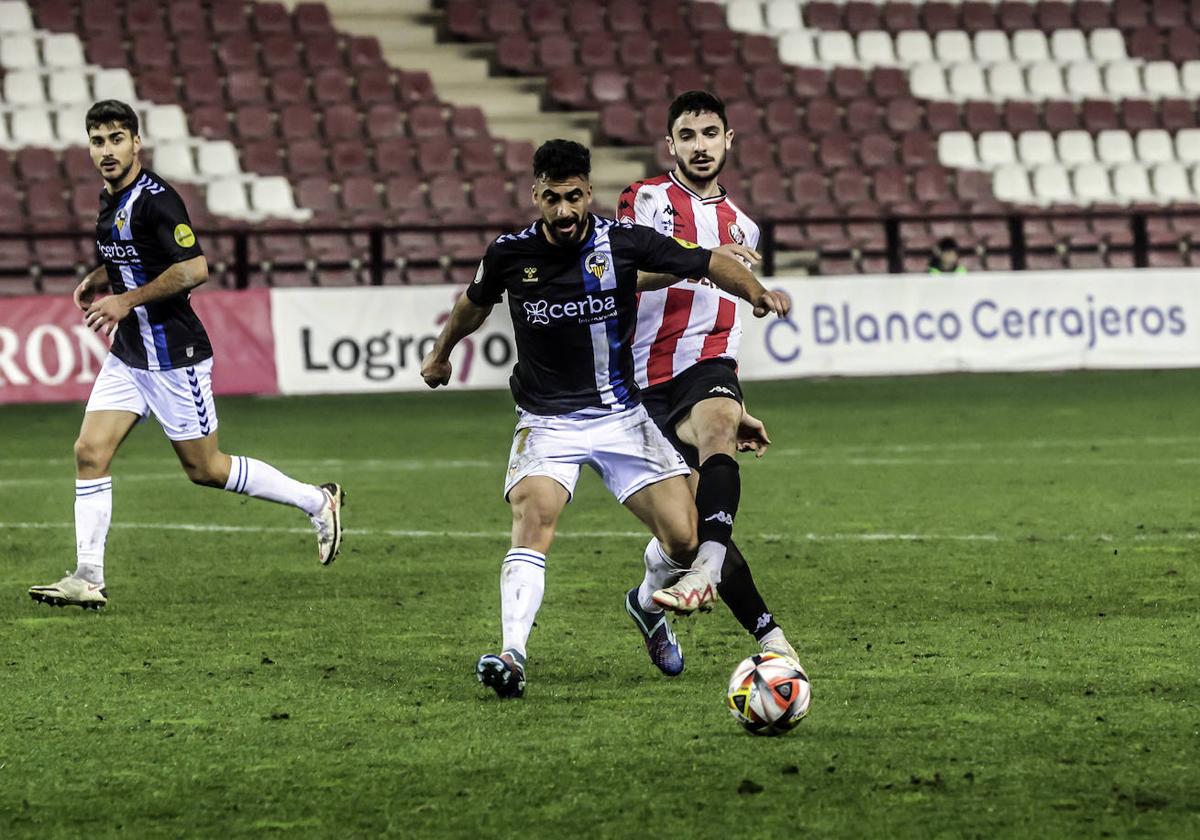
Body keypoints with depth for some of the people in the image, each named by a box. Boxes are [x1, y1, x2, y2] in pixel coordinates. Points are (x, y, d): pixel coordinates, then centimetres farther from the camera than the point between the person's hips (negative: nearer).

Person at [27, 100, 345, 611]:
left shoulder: (154, 199, -18)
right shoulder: (110, 201, 9)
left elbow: (193, 268, -25)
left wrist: (127, 300, -22)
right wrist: (95, 281, 9)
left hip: (173, 356, -8)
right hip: (128, 354, 8)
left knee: (205, 469, 1)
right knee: (90, 452, -4)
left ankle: (317, 501, 17)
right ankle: (88, 578, -2)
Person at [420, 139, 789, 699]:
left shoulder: (623, 243, -11)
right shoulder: (509, 254, -6)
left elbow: (710, 263, -2)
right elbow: (475, 302, 17)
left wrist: (759, 294, -20)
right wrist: (441, 352, 33)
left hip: (622, 415, 1)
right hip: (545, 419, -1)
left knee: (684, 539, -6)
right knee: (533, 522, -27)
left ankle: (649, 603, 29)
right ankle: (512, 656, -35)